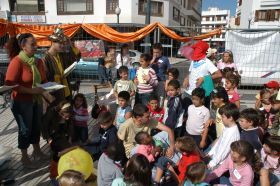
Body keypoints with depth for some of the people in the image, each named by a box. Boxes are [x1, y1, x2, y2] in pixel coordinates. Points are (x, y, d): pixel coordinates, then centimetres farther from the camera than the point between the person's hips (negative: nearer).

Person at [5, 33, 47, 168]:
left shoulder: (37, 62, 3)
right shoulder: (16, 62, -18)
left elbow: (43, 80, 12)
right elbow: (10, 84, -22)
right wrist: (31, 90, -26)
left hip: (37, 100, 7)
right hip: (21, 102, -6)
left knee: (36, 126, 18)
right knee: (25, 129, 7)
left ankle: (37, 151, 39)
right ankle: (24, 157, 27)